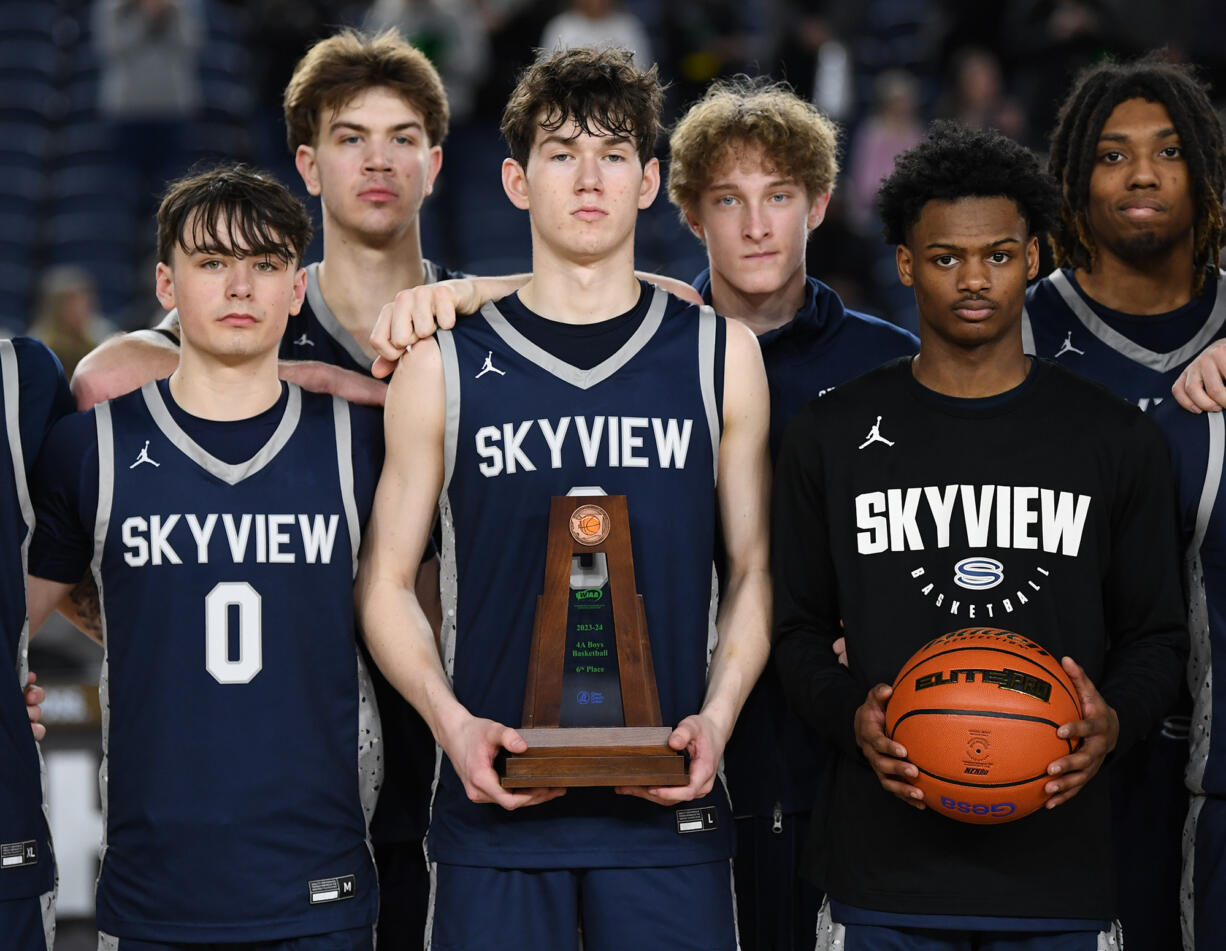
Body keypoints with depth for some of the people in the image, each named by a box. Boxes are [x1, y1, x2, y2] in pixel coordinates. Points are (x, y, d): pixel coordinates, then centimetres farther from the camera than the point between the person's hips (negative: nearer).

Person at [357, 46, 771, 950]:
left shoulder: (719, 353, 8)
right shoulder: (444, 366, 5)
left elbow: (755, 571, 10)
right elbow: (388, 581, 7)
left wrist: (716, 719, -6)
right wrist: (453, 722, -8)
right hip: (495, 800, 0)